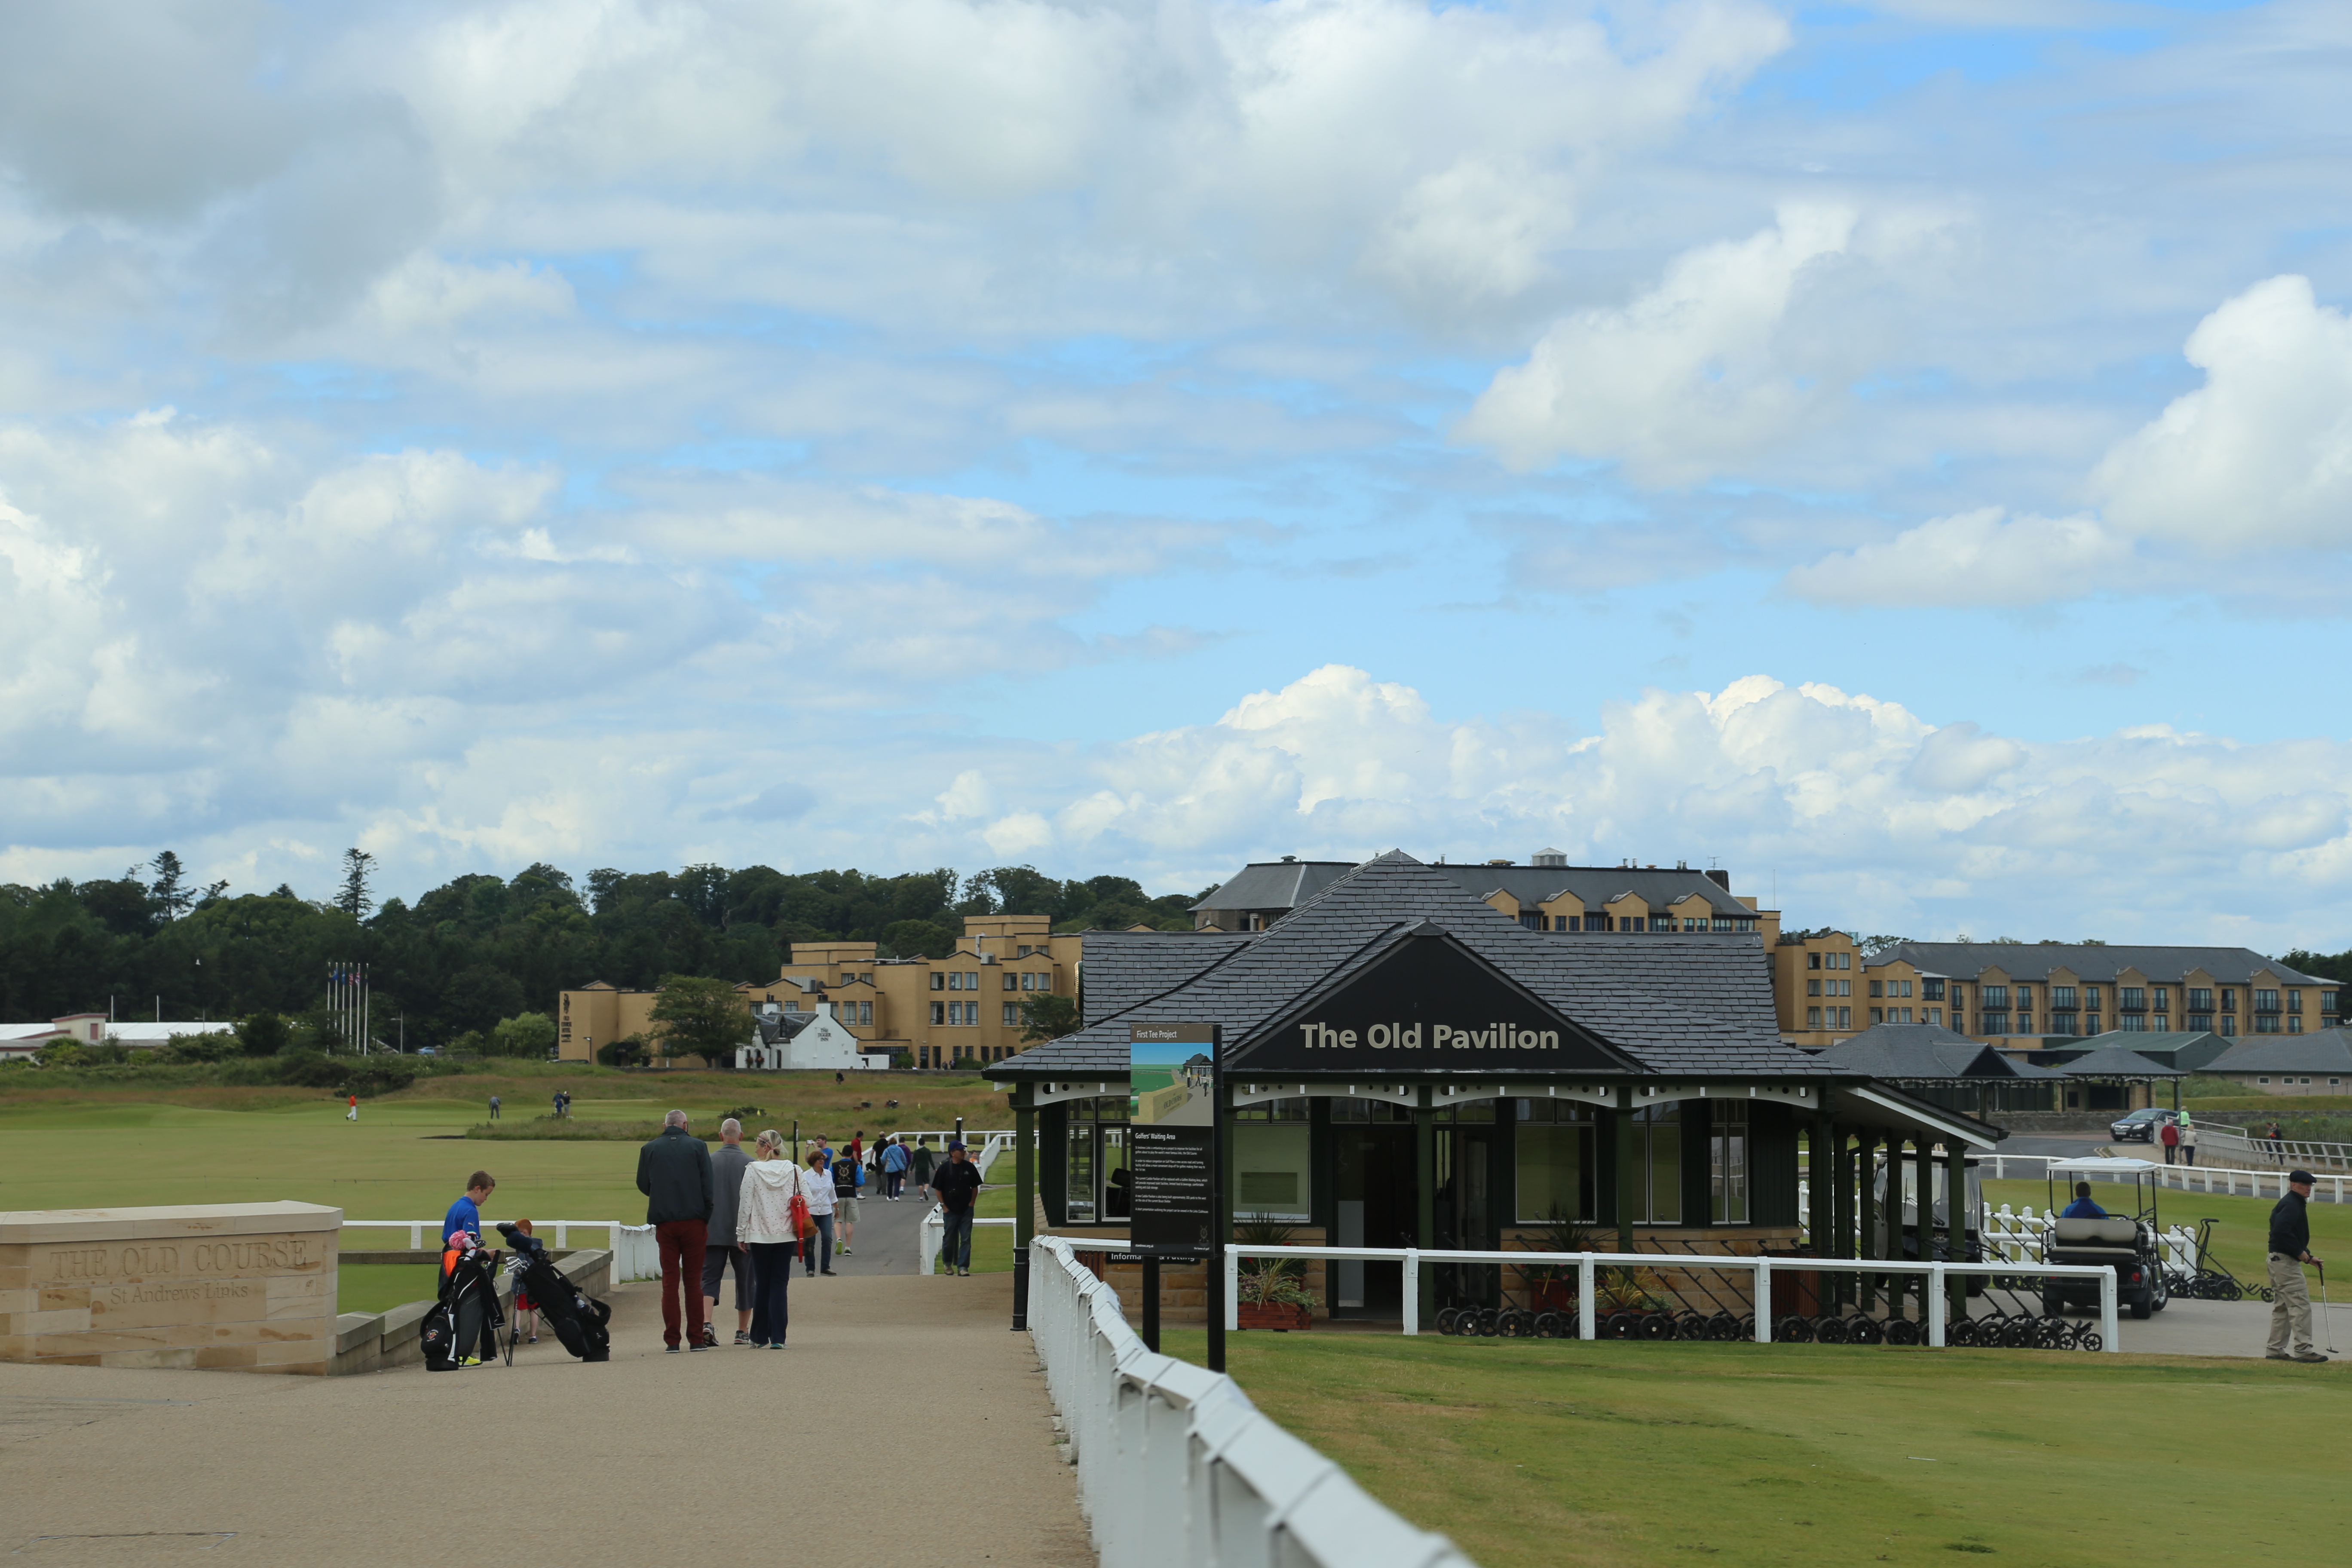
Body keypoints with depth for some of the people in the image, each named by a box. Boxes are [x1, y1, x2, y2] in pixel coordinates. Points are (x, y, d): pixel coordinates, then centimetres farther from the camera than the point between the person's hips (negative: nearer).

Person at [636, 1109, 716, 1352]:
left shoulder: (650, 1149, 2)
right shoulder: (697, 1146, -2)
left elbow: (643, 1185, 8)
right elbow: (708, 1186, -4)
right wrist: (706, 1218, 4)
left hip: (665, 1223, 1)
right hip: (693, 1221, -1)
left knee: (670, 1280, 5)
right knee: (693, 1280, 5)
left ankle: (672, 1340, 1)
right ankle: (696, 1339, 4)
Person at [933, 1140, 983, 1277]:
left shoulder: (969, 1167, 4)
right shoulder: (944, 1168, -3)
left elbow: (975, 1187, 11)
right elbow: (938, 1189, 1)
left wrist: (971, 1203, 2)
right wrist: (944, 1206, -5)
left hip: (966, 1210, 2)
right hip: (950, 1210, -2)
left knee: (966, 1239, -3)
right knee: (949, 1238, 8)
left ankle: (963, 1266, -1)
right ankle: (947, 1263, 28)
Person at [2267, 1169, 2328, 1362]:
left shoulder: (2293, 1204, 20)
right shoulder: (2291, 1205, -13)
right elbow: (2282, 1231, -26)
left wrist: (2309, 1257, 14)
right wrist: (2302, 1254, -20)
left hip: (2277, 1259, 11)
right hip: (2286, 1260, -11)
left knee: (2282, 1307, 13)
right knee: (2300, 1305, -11)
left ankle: (2275, 1349, 15)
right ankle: (2304, 1349, -14)